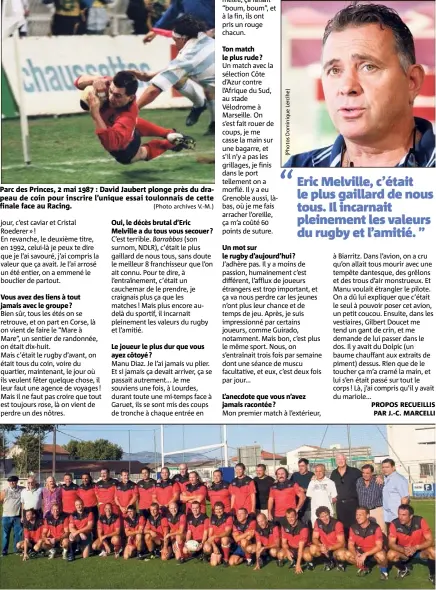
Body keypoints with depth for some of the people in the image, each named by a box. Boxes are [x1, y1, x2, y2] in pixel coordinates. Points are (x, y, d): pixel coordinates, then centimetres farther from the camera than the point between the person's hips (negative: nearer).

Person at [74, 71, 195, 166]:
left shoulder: (128, 117, -53)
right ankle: (169, 134, 52)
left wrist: (95, 113, -70)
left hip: (123, 149, -6)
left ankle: (169, 143, 43)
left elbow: (111, 143, -65)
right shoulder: (110, 85, -35)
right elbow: (79, 82, -26)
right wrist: (95, 79, -50)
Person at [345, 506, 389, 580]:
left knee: (381, 556, -38)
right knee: (347, 554, -22)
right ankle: (363, 568, 7)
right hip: (361, 551, 4)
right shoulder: (353, 527, -12)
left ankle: (383, 570, -2)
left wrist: (365, 555, -34)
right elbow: (350, 545, -9)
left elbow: (379, 546, -26)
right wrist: (356, 555, -29)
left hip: (375, 551, -4)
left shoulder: (375, 527, -23)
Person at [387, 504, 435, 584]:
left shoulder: (420, 521, -24)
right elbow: (391, 543, -19)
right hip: (403, 551, 1)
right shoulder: (394, 524, -22)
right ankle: (404, 569, 6)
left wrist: (416, 547, -39)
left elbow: (430, 541, -23)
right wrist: (403, 550, -38)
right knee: (391, 555, -28)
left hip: (420, 550, -1)